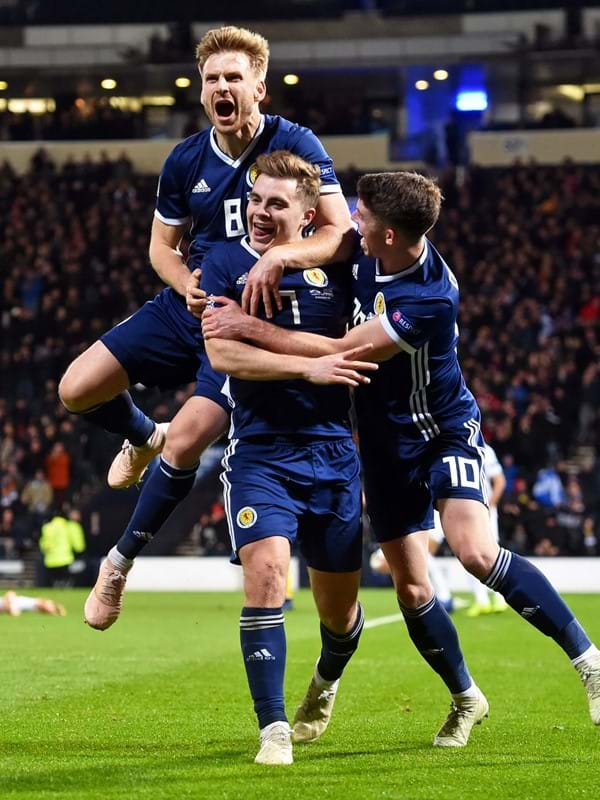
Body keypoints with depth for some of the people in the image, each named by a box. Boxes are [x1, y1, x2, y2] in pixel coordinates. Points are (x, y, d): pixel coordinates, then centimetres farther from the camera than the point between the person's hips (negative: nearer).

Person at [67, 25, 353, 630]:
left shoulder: (294, 144, -13)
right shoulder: (186, 162, 0)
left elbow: (340, 231, -19)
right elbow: (162, 246, 11)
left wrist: (280, 256, -36)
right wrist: (193, 289, -10)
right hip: (188, 306, 5)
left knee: (184, 447, -18)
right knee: (76, 390, -6)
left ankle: (121, 560, 4)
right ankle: (144, 438, 29)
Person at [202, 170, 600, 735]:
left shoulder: (431, 297, -31)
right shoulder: (362, 250, -10)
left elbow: (341, 352, -30)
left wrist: (250, 328, -27)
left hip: (444, 430, -7)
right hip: (386, 443, 7)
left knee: (476, 552, -26)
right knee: (411, 587, 6)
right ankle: (465, 700, 25)